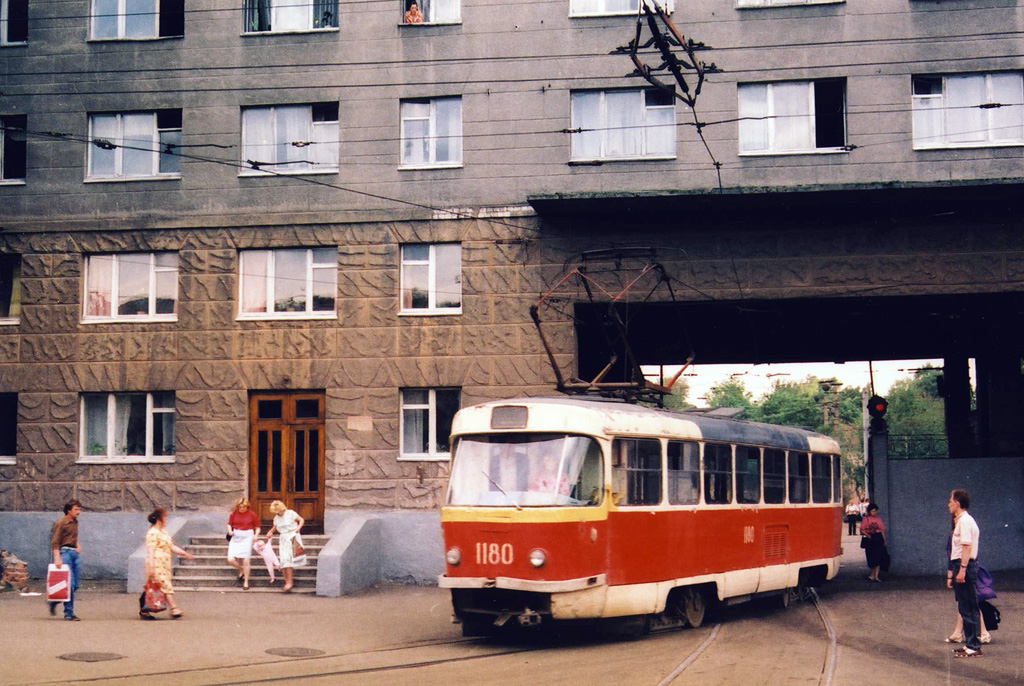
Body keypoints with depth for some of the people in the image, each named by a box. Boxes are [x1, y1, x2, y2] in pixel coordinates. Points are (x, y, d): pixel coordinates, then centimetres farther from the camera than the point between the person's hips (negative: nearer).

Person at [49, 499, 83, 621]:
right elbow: (55, 542, -13)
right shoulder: (61, 523, -8)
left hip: (74, 553, 8)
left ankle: (54, 602, 26)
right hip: (65, 552, -8)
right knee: (69, 584, -10)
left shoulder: (75, 522, 16)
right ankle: (68, 613, -3)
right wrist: (57, 558, -22)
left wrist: (77, 545, 11)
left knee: (76, 584, 7)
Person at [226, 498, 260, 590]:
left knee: (245, 561, -5)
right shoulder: (234, 513, 2)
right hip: (236, 538, 2)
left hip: (247, 538, -2)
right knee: (230, 559, -8)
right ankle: (241, 571, 24)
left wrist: (256, 535, -14)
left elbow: (257, 527, 5)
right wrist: (230, 531, -10)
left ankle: (246, 582, 9)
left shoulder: (251, 514, -1)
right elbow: (229, 524, 11)